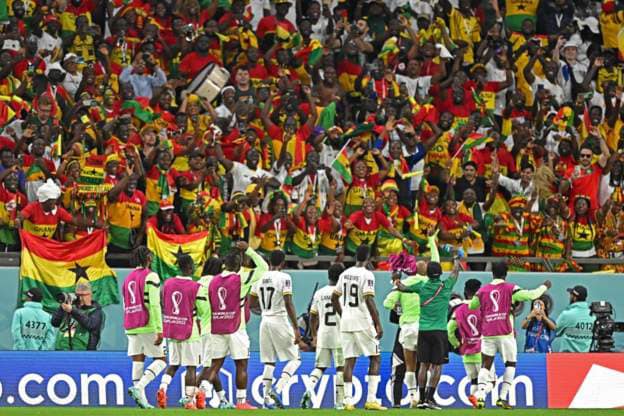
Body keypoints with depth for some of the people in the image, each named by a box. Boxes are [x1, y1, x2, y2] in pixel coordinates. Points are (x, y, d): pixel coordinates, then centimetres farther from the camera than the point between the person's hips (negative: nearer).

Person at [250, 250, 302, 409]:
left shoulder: (259, 277, 7)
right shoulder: (284, 278, -10)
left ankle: (267, 398, 7)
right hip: (280, 322, -6)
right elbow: (288, 304, -16)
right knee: (295, 358, 4)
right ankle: (277, 389, -14)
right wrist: (296, 328, -14)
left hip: (265, 322, 6)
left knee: (269, 361, 11)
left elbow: (252, 304, 13)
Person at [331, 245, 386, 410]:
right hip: (363, 322, -6)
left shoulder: (345, 274, 9)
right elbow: (369, 301, -18)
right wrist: (378, 324, -15)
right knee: (375, 359, 3)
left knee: (349, 360, 5)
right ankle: (371, 400, -5)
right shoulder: (367, 275, -11)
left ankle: (348, 400, -1)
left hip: (346, 322, 6)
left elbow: (334, 298, 16)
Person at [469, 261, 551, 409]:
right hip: (505, 333, -2)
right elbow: (531, 295, -5)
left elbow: (472, 306, 20)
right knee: (510, 364, 10)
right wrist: (545, 286, 12)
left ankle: (480, 396, -12)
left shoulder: (482, 290, 7)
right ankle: (502, 397, 0)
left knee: (486, 365, 6)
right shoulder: (510, 288, -2)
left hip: (487, 333, 2)